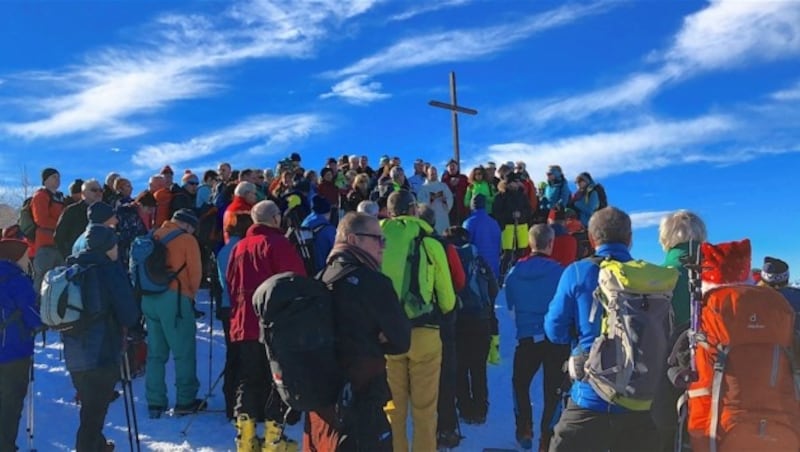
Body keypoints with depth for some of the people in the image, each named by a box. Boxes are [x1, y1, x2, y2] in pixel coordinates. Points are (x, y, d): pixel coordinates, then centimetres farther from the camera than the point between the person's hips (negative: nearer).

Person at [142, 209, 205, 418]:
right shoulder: (187, 239, -1)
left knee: (155, 353, 12)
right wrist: (191, 293, 14)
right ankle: (185, 401, 6)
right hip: (175, 298, -6)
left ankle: (155, 403, 14)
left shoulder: (154, 237, 15)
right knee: (184, 352, 3)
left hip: (149, 299, 6)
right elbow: (195, 272, -4)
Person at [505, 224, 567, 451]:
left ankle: (524, 431, 22)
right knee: (553, 389, 9)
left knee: (520, 383, 23)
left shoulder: (515, 272, -3)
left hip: (527, 337, 2)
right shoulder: (559, 271, -12)